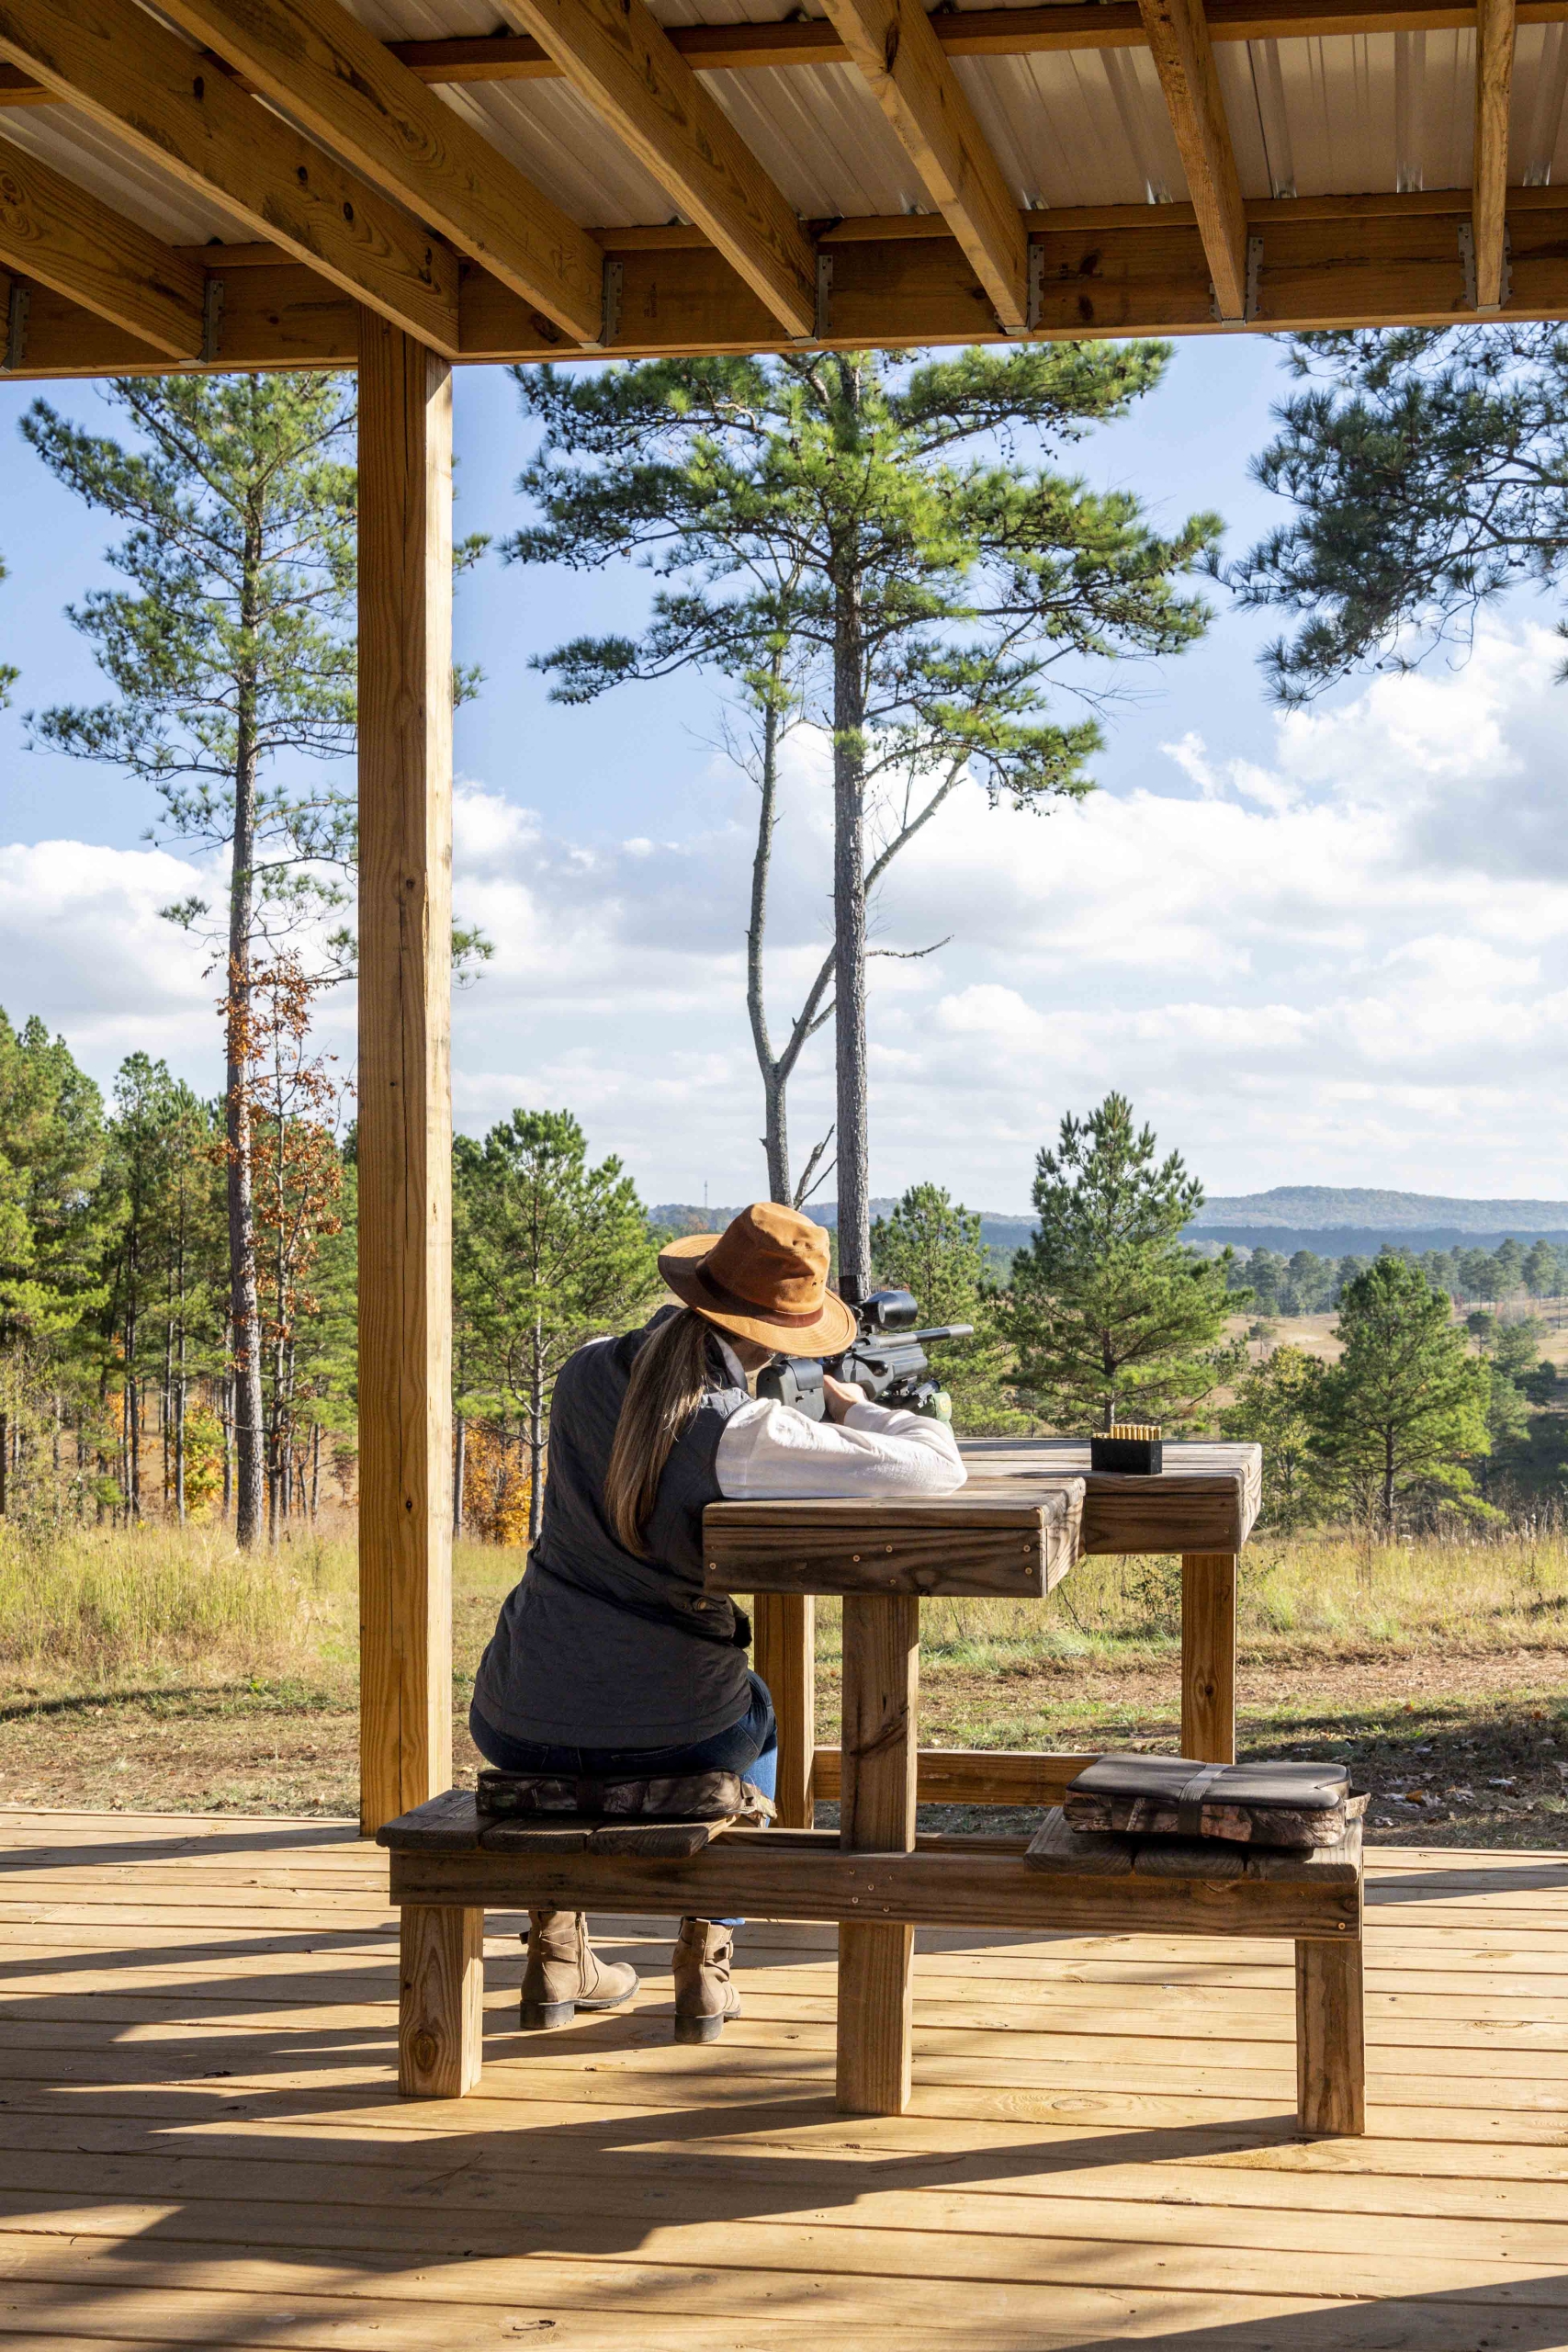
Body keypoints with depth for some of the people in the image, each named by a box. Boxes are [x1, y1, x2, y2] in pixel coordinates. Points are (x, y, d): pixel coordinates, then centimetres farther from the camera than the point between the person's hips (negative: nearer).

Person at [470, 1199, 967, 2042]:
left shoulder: (587, 1372, -3)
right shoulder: (740, 1431, -19)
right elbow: (936, 1467, -21)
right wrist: (856, 1412, -2)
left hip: (518, 1726, 3)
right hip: (668, 1734, -3)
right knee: (758, 1717, 34)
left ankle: (555, 1951, 33)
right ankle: (704, 1965, 25)